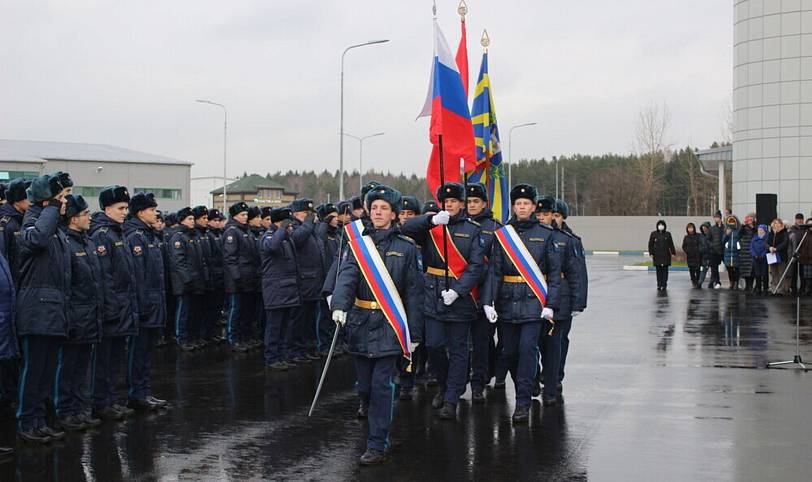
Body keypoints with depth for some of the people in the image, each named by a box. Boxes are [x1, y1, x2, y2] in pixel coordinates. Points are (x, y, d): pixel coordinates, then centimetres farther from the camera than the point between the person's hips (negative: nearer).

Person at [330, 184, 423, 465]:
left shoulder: (406, 247, 2)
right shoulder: (358, 243, 7)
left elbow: (413, 292, 2)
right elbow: (347, 276, -9)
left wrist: (414, 333, -1)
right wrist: (339, 305, -29)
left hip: (390, 325, -3)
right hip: (361, 323, 3)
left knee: (382, 385, -8)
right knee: (364, 385, 10)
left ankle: (378, 445, -4)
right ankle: (377, 426, 34)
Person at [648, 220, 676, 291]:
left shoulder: (667, 234, 3)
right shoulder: (653, 234, 1)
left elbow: (671, 245, 6)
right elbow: (650, 245, 3)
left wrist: (673, 253, 3)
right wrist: (651, 254, -2)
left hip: (666, 255, 0)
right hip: (657, 256, 0)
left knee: (665, 270, 0)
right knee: (658, 271, 3)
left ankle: (664, 285, 4)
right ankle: (659, 285, 10)